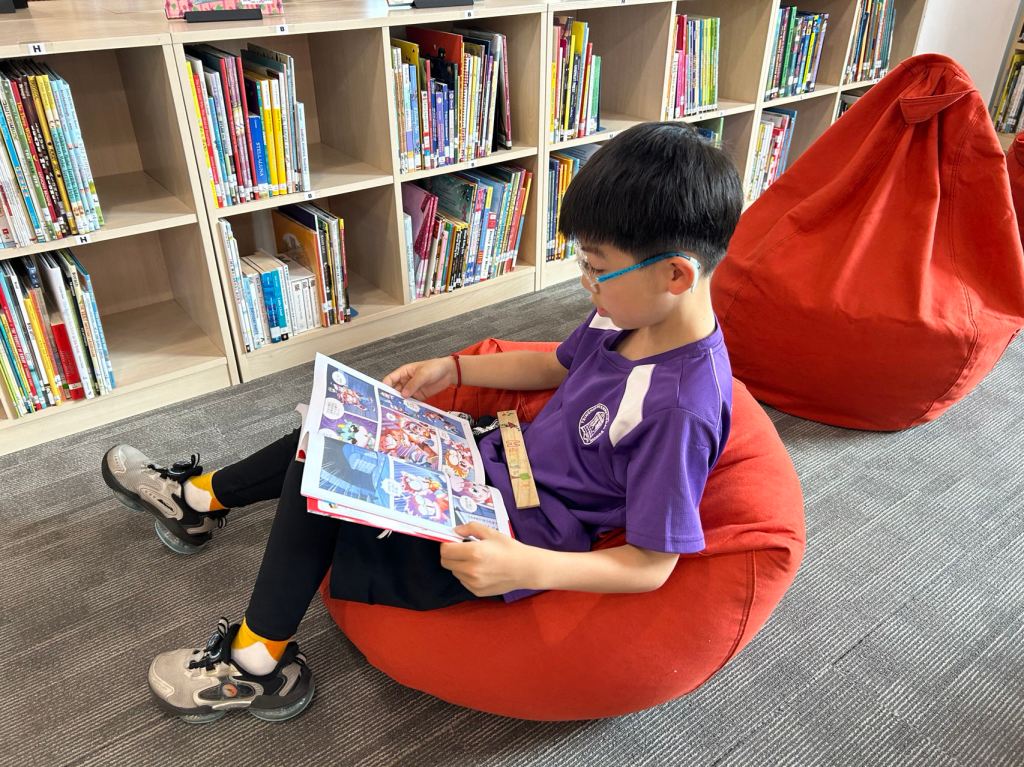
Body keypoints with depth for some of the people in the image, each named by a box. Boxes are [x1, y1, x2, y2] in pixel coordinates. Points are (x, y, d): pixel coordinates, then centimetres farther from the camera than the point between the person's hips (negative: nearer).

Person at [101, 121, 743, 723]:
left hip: (514, 541, -8)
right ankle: (199, 498, 35)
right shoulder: (630, 315, -5)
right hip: (496, 462, 8)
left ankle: (257, 662, 16)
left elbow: (653, 564, -23)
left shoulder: (680, 408, -29)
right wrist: (452, 369, 9)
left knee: (318, 481, -10)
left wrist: (526, 567, -34)